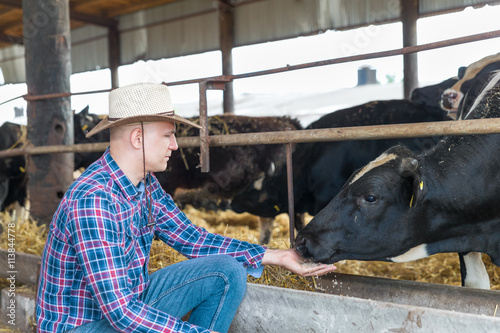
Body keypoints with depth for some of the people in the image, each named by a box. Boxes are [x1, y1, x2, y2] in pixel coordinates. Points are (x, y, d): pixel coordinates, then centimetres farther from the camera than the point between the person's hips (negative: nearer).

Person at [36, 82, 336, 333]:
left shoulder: (146, 184, 0)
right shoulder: (93, 200, -29)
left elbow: (192, 239, 7)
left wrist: (275, 256, 3)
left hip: (131, 302, 9)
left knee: (227, 272, -1)